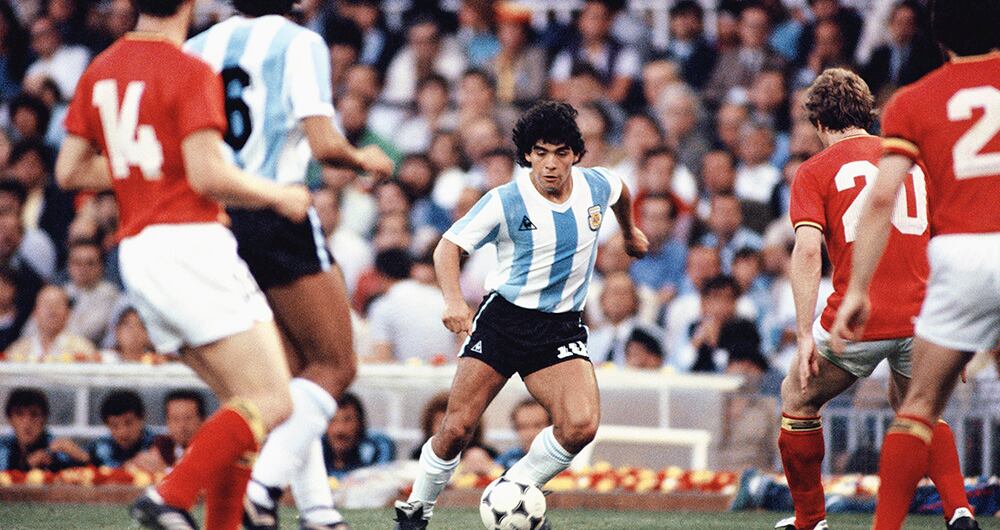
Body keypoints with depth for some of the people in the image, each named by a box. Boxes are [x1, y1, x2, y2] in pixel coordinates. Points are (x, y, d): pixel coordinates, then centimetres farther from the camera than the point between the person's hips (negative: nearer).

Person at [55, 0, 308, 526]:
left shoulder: (100, 71, 13)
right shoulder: (192, 74, -9)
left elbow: (69, 171, 15)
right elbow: (209, 175, -17)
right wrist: (280, 196, -1)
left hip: (135, 249, 8)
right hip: (190, 243, -8)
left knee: (241, 403, 13)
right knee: (271, 402, -9)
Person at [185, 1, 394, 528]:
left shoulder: (197, 48, 10)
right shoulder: (299, 43, -6)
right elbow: (325, 144, -14)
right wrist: (364, 160, 6)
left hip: (213, 222, 6)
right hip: (277, 222, -6)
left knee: (293, 375, 16)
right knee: (333, 367, 3)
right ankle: (261, 485, -15)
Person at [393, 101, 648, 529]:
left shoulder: (597, 186, -2)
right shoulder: (505, 202, -12)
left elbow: (620, 192, 24)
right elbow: (448, 248, -7)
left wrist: (630, 232, 42)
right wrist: (453, 300, -25)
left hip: (561, 328, 2)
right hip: (503, 319, -2)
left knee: (581, 427, -21)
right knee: (456, 429, -10)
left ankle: (514, 492, 2)